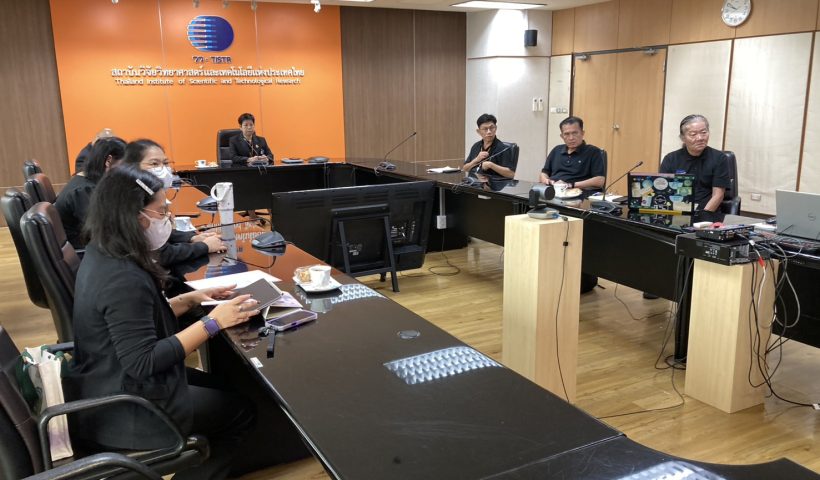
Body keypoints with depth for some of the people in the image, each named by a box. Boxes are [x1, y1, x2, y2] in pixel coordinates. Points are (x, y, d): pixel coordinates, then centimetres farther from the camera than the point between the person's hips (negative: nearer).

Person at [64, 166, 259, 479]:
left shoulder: (102, 255, 1)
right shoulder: (123, 279, -30)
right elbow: (143, 363, -30)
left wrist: (190, 300, 2)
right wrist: (212, 323, -26)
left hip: (105, 390, 10)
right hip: (120, 412, -9)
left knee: (222, 387, 21)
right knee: (242, 410, 7)